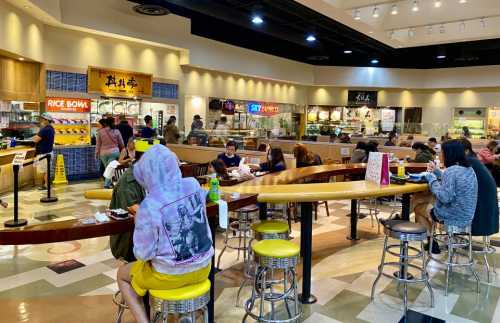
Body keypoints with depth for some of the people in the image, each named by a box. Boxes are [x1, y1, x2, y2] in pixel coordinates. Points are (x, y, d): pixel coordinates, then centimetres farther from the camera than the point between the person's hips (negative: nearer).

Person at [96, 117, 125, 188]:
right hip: (114, 152, -1)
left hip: (103, 153, 1)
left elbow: (98, 144, 2)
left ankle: (108, 183, 24)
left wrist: (97, 153, 12)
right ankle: (107, 184, -5)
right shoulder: (116, 131, -2)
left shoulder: (100, 132, -4)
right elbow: (121, 143, 6)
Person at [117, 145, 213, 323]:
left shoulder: (149, 206, -24)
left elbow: (143, 254, -16)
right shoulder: (194, 185, -10)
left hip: (171, 275, -5)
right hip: (202, 268, 5)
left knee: (122, 274, 23)